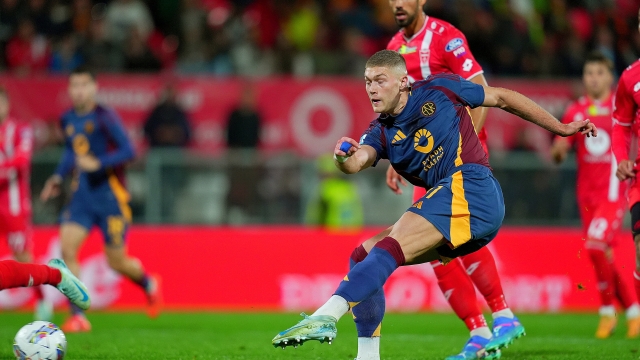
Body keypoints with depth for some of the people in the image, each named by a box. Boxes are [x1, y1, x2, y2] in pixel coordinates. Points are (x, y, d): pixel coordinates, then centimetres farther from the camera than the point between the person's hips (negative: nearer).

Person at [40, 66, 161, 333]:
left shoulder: (105, 118, -13)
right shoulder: (68, 120, 7)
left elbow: (128, 151, -18)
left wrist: (97, 163, -28)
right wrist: (58, 177, 11)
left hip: (109, 196, -5)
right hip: (81, 195, 5)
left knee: (116, 262, 3)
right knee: (67, 248, -14)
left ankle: (149, 284, 37)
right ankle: (77, 316, -11)